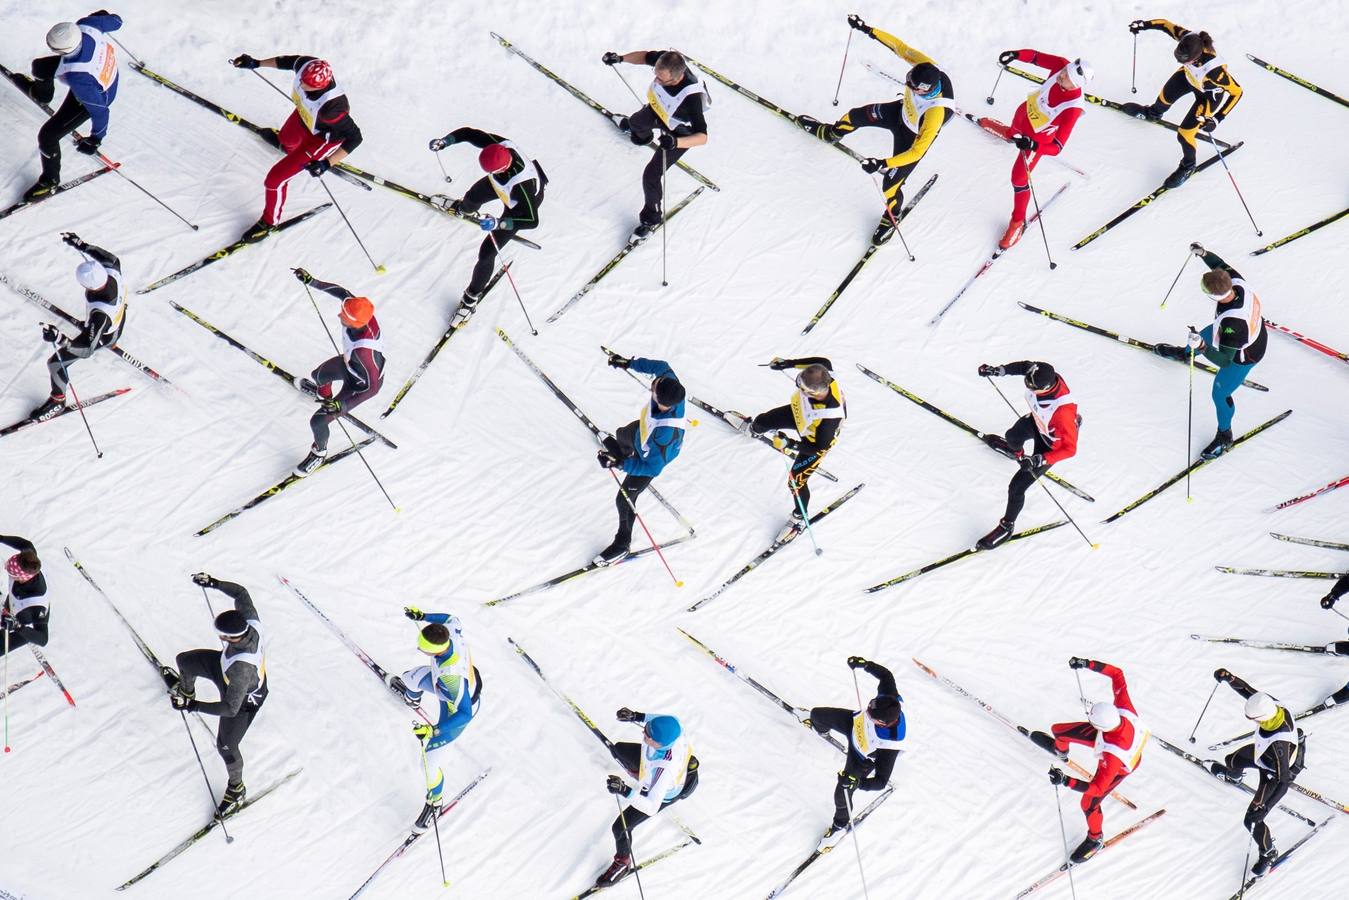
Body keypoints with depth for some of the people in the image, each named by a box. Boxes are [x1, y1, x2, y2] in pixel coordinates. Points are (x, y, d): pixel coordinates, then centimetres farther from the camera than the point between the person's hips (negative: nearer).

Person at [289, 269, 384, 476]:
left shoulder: (363, 350, -49)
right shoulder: (358, 308, -32)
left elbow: (373, 387, -40)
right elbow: (340, 291, -10)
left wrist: (343, 406, -43)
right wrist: (311, 282, -11)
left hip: (362, 384, -7)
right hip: (349, 364, 7)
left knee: (318, 421, 0)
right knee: (318, 374, 34)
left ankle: (319, 453, 35)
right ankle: (322, 392, 75)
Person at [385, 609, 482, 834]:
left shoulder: (450, 677, -50)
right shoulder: (450, 630, -32)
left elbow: (465, 713, -44)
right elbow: (452, 619, -5)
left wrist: (434, 730, -48)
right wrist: (421, 616, 2)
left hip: (458, 708, -7)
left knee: (431, 760, 4)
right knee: (413, 677, 33)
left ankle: (434, 802, 35)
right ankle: (412, 696, 74)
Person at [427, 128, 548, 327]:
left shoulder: (522, 185, -51)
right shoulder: (499, 146, -37)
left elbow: (532, 221, -48)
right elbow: (468, 133, -24)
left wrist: (499, 223, -56)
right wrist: (445, 141, -40)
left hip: (522, 205, -6)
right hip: (503, 184, 6)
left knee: (487, 253, -4)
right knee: (472, 197, 36)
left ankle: (472, 297, 22)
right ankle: (464, 209, 77)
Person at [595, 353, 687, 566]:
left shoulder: (664, 434, -52)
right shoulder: (670, 380, -37)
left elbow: (653, 467, -40)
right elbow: (661, 366, -12)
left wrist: (618, 464, -43)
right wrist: (629, 363, -9)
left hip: (651, 458, -7)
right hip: (641, 430, 7)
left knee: (624, 498, 7)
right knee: (622, 435, 39)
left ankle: (623, 544, 34)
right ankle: (619, 449, 79)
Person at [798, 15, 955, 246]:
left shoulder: (936, 112, -48)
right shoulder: (926, 67, -35)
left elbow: (916, 152, -43)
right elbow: (899, 47, -20)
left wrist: (883, 164, -47)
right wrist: (868, 30, -24)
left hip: (914, 138, -7)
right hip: (901, 112, 7)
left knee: (890, 184, 1)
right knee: (856, 116, 23)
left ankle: (891, 217, 37)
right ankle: (829, 133, 59)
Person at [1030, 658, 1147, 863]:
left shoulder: (1113, 754, -51)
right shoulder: (1122, 709, -39)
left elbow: (1098, 788, -47)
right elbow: (1117, 674, -24)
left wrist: (1065, 781, -52)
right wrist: (1088, 665, -31)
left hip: (1119, 768, -6)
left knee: (1088, 803, 7)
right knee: (1058, 730, 14)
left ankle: (1094, 840, 41)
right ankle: (1060, 750, 55)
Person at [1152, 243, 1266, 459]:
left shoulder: (1231, 323, -50)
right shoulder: (1236, 281, -31)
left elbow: (1224, 361, -42)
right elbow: (1220, 265, -6)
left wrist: (1202, 347, -53)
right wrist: (1204, 254, -17)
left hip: (1242, 357, -8)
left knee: (1220, 394, 14)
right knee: (1206, 334, 35)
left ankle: (1224, 437, 43)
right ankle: (1184, 353, 73)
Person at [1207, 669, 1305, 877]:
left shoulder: (1278, 745, -49)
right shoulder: (1271, 704, -32)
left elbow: (1283, 782, -41)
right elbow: (1248, 691, -12)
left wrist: (1263, 809, -42)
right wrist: (1229, 678, -23)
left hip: (1276, 775, -7)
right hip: (1264, 753, 7)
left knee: (1252, 820, 1)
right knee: (1233, 760, 31)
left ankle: (1268, 854, 31)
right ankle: (1233, 775, 71)